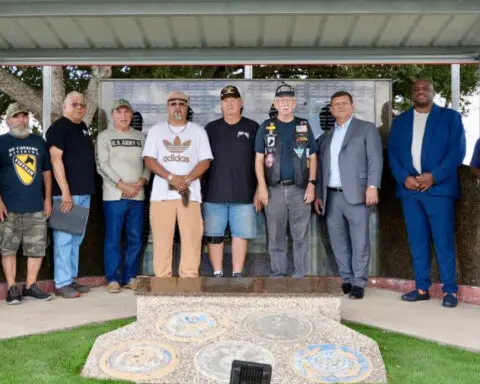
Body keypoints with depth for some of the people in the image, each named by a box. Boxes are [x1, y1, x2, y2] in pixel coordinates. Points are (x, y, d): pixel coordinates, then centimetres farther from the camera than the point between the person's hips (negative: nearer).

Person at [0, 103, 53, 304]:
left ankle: (30, 287, 16)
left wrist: (47, 199, 8)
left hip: (36, 207, 3)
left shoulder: (39, 142, 12)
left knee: (38, 248, 5)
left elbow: (46, 171, 16)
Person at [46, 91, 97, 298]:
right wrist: (65, 192, -21)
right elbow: (56, 160, -15)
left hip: (84, 192, 8)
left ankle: (71, 279, 19)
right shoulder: (58, 128, -7)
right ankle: (62, 283, -1)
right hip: (67, 193, -8)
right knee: (64, 238, -6)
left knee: (77, 238, 11)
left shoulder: (83, 127, 17)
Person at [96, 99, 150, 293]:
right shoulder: (104, 136, 4)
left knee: (135, 239, 5)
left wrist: (141, 182, -8)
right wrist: (122, 185, -12)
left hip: (138, 196, 4)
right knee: (113, 239, -1)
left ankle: (130, 277, 14)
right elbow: (102, 166, -5)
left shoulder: (140, 137, 15)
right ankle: (112, 279, 6)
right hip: (114, 196, -3)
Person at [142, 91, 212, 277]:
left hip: (190, 193, 0)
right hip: (162, 192, 0)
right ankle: (162, 279, 5)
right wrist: (171, 178, -12)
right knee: (162, 239, -1)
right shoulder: (156, 130, 12)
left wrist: (186, 179, -13)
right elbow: (149, 160, 2)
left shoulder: (198, 131, 12)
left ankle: (189, 278, 1)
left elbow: (205, 161, 3)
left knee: (191, 238, -5)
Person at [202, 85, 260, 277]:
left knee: (241, 234, 2)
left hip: (244, 194, -1)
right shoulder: (211, 128, 9)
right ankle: (217, 274, 11)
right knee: (214, 235, 2)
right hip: (214, 193, 1)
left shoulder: (252, 128, 5)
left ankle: (238, 274, 10)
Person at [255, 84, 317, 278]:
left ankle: (300, 275, 10)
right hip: (274, 189, 0)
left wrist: (311, 184, -3)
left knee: (300, 236, 3)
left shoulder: (304, 126, 9)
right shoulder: (266, 127, 8)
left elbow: (312, 158, 8)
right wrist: (262, 186, -5)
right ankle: (278, 275, 13)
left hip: (300, 189, 0)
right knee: (276, 236, 5)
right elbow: (259, 159, 5)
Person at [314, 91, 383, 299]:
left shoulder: (367, 128, 7)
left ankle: (359, 283, 4)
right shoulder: (325, 137, 21)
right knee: (338, 243, 7)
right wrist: (318, 195, 12)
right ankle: (346, 280, 17)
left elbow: (375, 160, -3)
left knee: (359, 242, -3)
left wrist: (372, 186, -14)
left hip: (355, 194, -5)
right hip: (331, 196, 5)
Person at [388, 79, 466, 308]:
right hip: (409, 189, 4)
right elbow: (393, 153, 9)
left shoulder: (450, 117, 7)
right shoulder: (400, 121, 16)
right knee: (417, 241, 6)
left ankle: (450, 290, 4)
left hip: (439, 188, -3)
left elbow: (457, 150, -3)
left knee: (443, 241, -4)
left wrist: (434, 176, -14)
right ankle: (422, 288, 14)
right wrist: (404, 178, -8)